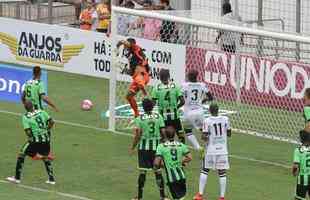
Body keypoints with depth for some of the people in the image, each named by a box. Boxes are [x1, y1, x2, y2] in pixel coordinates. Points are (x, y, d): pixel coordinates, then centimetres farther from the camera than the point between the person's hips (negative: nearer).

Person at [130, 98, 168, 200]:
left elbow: (137, 135, -10)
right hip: (156, 146, 2)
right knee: (158, 171, 9)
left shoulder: (139, 119, -7)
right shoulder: (158, 117, 0)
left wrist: (132, 148, 0)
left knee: (142, 171, 3)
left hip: (144, 147, -2)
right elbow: (163, 133, -1)